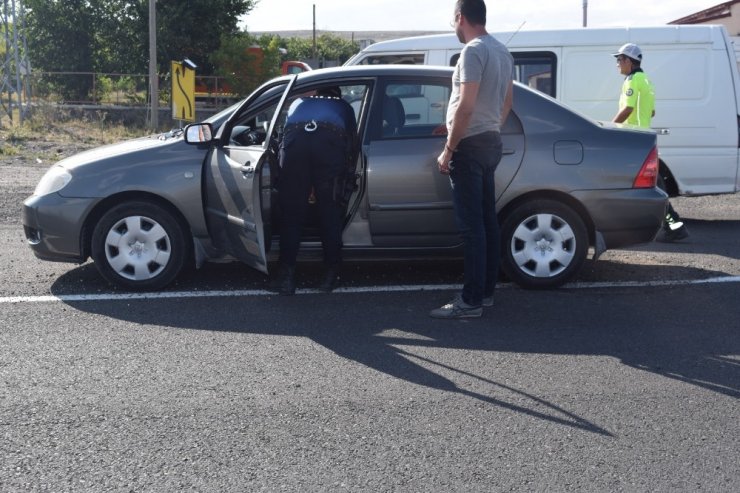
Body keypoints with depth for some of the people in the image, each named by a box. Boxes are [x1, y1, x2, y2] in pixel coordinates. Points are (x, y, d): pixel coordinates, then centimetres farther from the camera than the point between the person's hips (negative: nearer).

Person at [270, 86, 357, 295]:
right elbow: (352, 142, 34)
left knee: (291, 213, 7)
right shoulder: (344, 106, 37)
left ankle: (286, 277, 5)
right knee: (330, 212, 10)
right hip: (331, 142, -1)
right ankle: (331, 274, 13)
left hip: (295, 141, 1)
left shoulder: (299, 103, 41)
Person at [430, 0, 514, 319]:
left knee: (471, 226, -8)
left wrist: (449, 150, -16)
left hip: (470, 145, -10)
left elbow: (466, 106, -21)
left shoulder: (473, 51, -16)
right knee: (487, 221, 12)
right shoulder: (502, 51, 14)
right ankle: (486, 291, 20)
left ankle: (471, 301, -5)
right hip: (491, 143, 10)